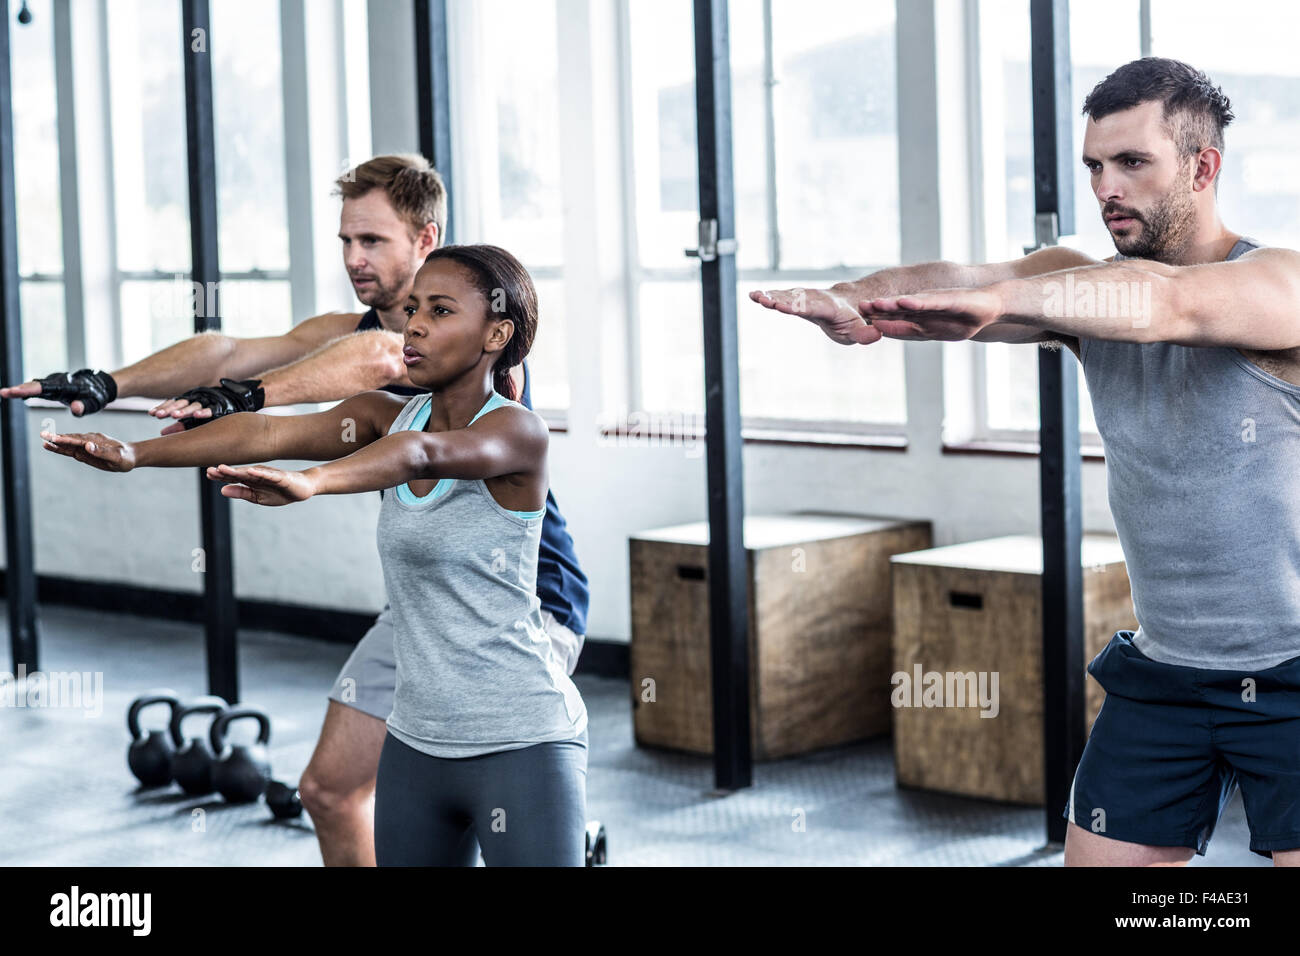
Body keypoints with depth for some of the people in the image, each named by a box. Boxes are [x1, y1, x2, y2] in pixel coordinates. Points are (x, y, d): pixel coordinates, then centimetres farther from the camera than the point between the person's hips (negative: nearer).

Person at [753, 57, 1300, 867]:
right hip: (1162, 672, 5)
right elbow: (958, 284, -17)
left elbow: (1170, 304, -35)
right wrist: (850, 301, -40)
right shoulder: (1086, 287, 2)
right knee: (1100, 858, 5)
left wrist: (999, 300, -51)